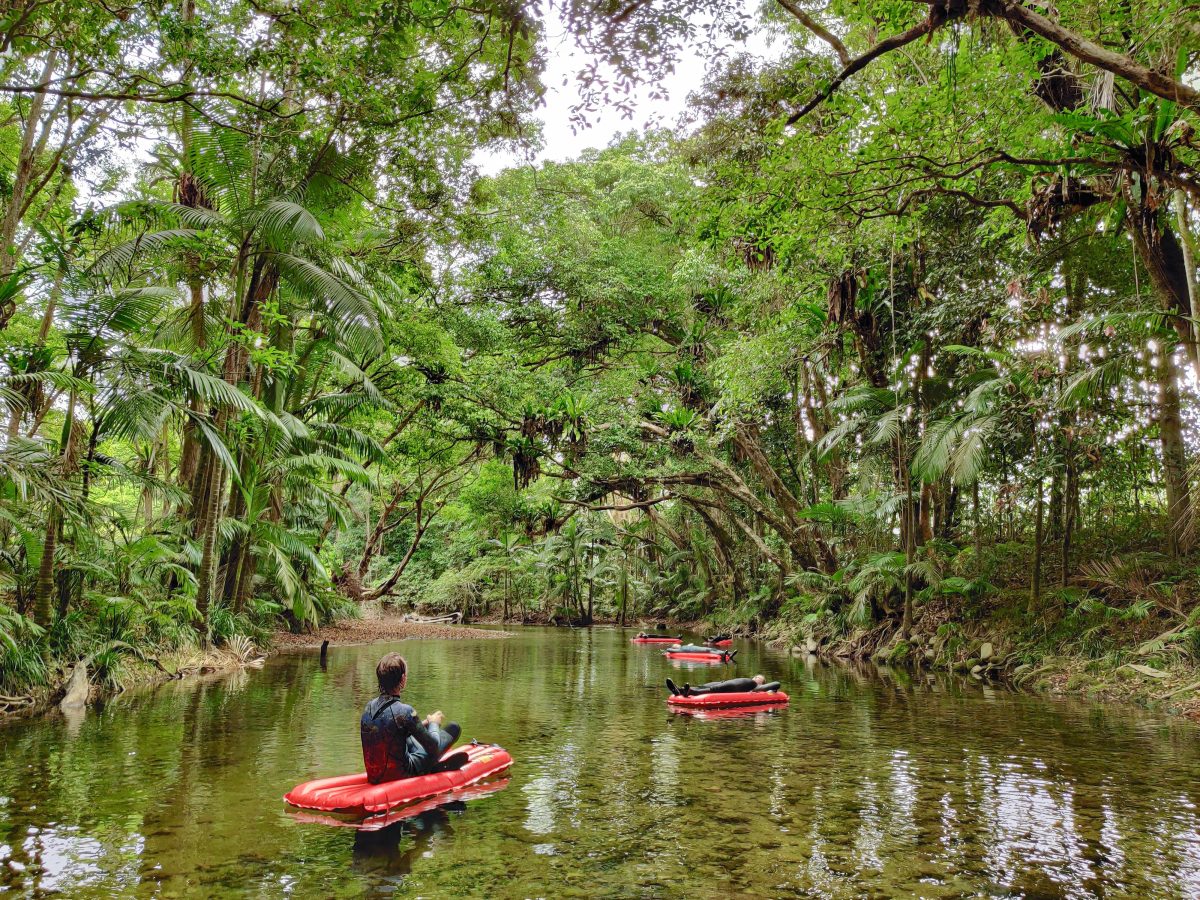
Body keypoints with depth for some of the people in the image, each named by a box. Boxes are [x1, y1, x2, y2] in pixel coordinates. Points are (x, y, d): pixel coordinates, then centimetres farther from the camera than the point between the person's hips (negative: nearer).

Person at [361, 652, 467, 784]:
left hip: (374, 776, 7)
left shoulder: (369, 707, -1)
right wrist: (433, 723, 7)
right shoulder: (404, 711, -23)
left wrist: (423, 723, 19)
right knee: (454, 728, 1)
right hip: (399, 776, -7)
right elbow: (433, 746, -14)